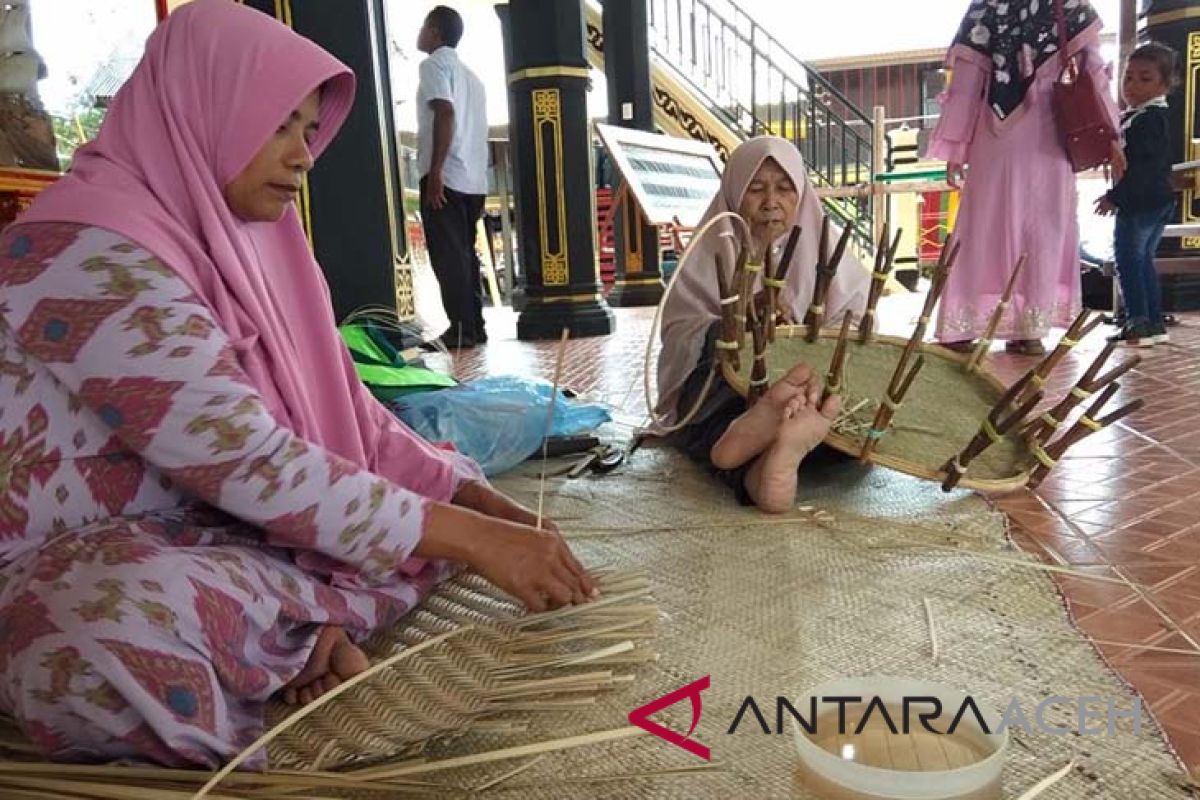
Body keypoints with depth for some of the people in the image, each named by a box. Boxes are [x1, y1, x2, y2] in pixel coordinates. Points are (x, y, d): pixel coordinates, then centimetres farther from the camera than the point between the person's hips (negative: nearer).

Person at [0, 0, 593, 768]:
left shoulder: (238, 233, 4)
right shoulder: (89, 251, -22)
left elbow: (343, 414, 1)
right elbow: (246, 461, -30)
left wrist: (486, 504, -10)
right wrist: (473, 539, -29)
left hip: (216, 528, 8)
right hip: (82, 565, -8)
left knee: (446, 502, 4)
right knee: (134, 640, -42)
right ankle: (319, 626, -14)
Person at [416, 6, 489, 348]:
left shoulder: (434, 65, -2)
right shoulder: (470, 75, 23)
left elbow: (446, 114, -17)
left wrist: (435, 170, -21)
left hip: (446, 177, -8)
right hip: (473, 178, 8)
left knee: (447, 256, -7)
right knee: (465, 254, 11)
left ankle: (461, 330, -9)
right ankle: (474, 326, 11)